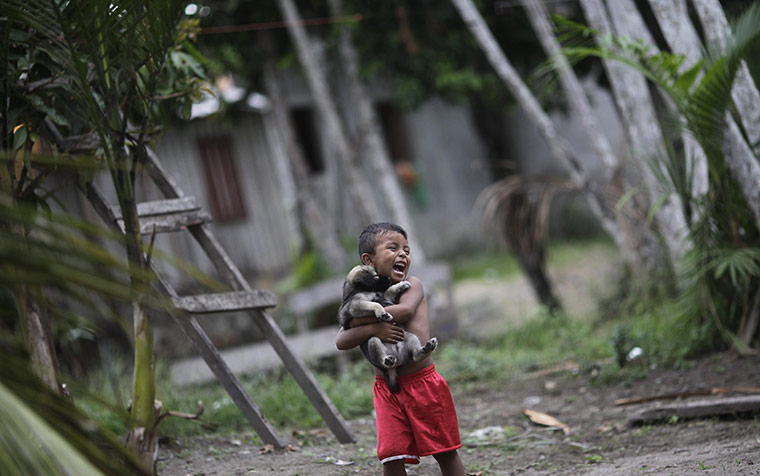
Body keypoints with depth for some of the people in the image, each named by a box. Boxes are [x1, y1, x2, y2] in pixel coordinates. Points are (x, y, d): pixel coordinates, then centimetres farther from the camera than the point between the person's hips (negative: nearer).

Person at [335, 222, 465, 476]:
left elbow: (404, 310, -23)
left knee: (445, 451, 7)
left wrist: (359, 320, -15)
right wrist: (372, 329, -22)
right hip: (386, 389, 2)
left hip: (422, 383, -2)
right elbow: (341, 341, -4)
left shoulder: (412, 285, 0)